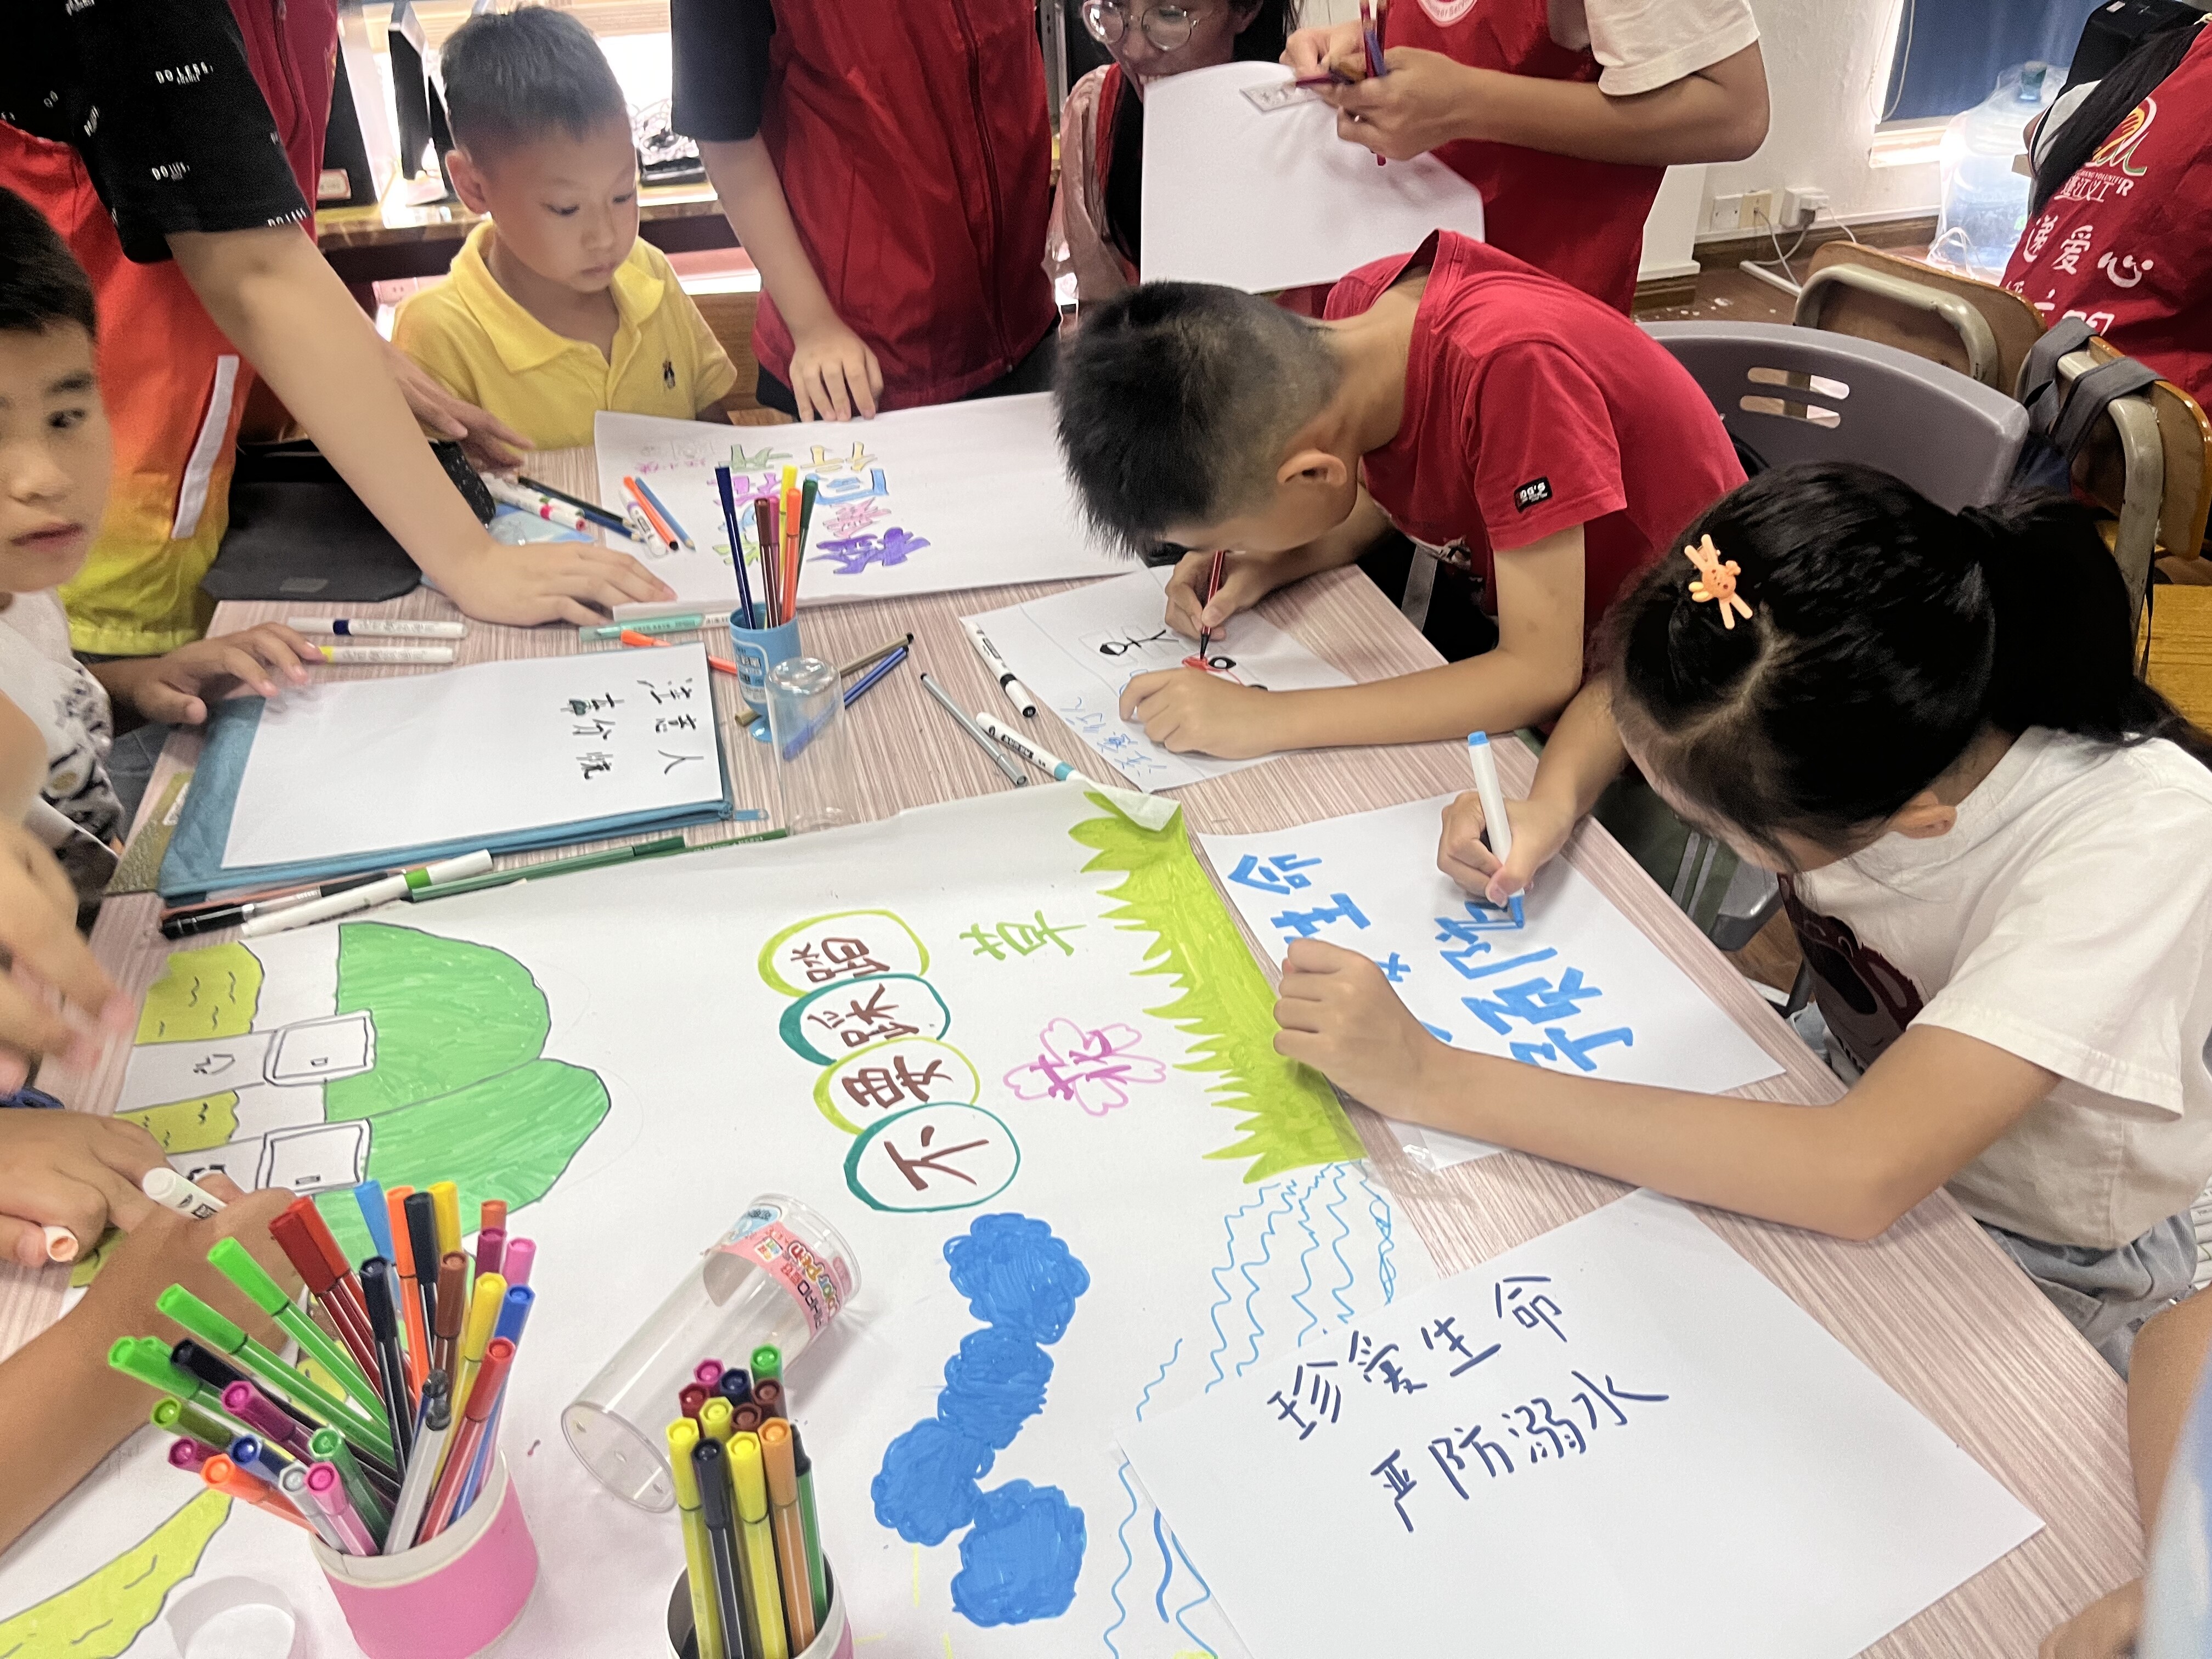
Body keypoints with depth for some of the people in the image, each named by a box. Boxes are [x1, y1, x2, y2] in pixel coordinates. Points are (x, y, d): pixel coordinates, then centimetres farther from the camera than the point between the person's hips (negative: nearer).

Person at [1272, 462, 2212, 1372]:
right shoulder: (1817, 695, -23)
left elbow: (1864, 1175, -46)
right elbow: (1629, 697, 0)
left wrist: (1434, 1081, -44)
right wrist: (1551, 805, -22)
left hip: (2042, 1260, -4)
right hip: (1858, 1101, 5)